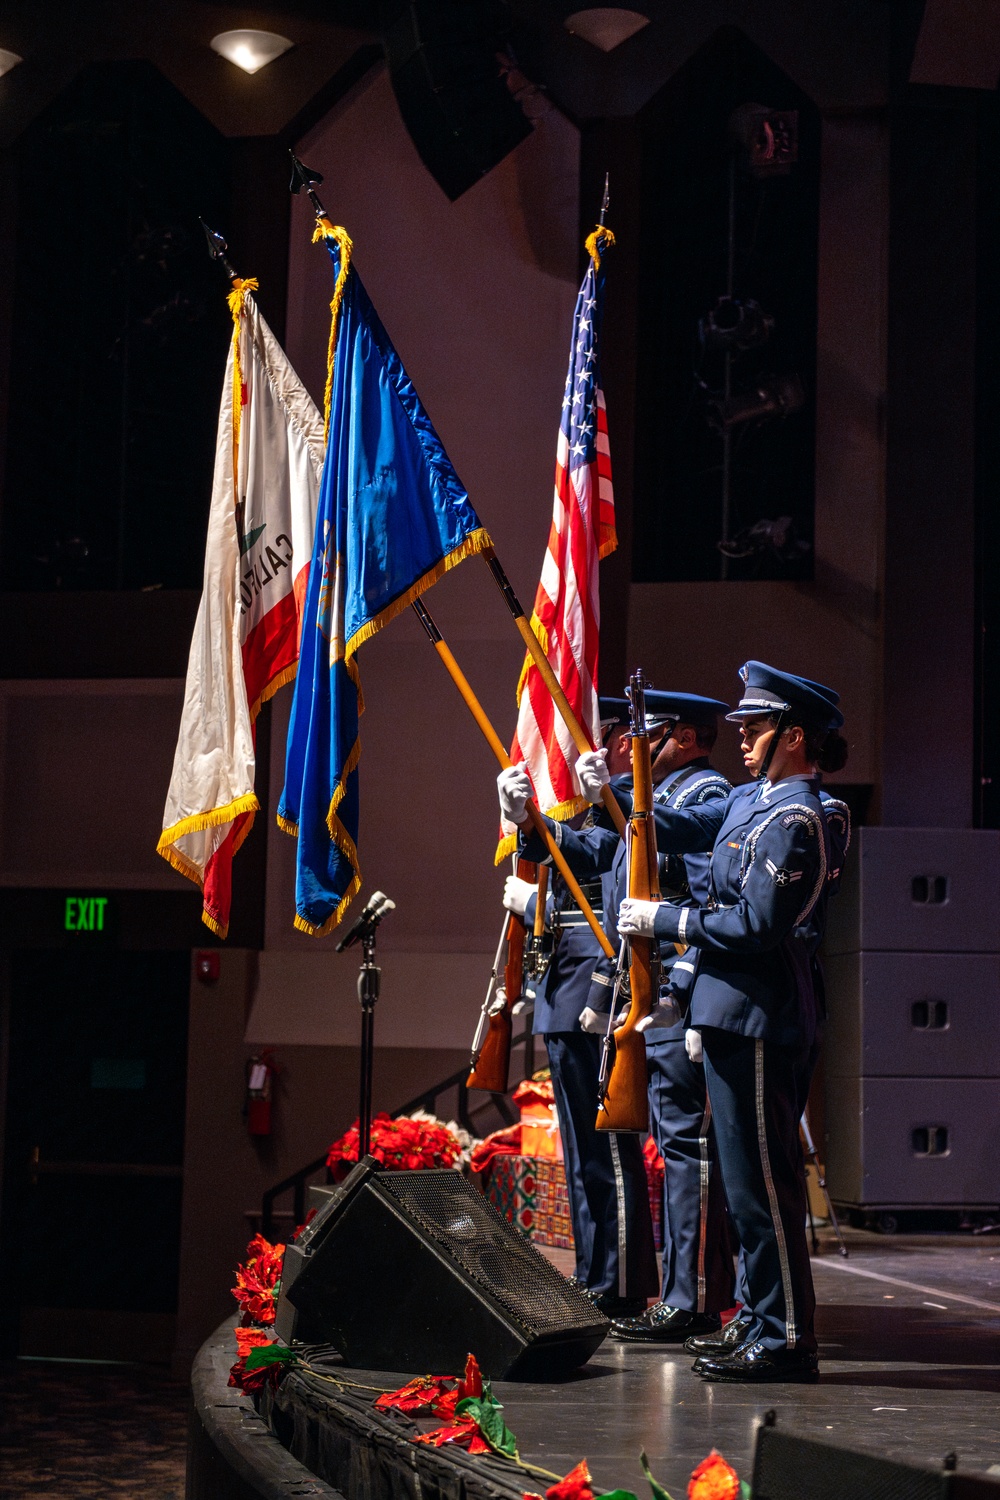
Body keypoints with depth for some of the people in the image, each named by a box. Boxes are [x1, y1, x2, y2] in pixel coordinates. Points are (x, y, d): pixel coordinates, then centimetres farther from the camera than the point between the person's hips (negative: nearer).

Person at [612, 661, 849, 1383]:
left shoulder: (793, 819, -16)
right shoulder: (754, 799, 14)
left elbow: (757, 926, -22)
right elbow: (679, 829, 24)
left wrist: (664, 920, -13)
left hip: (758, 1021, -10)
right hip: (741, 1015, 10)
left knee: (761, 1182, -6)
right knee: (756, 1179, 15)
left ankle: (786, 1341, 0)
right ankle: (769, 1324, 23)